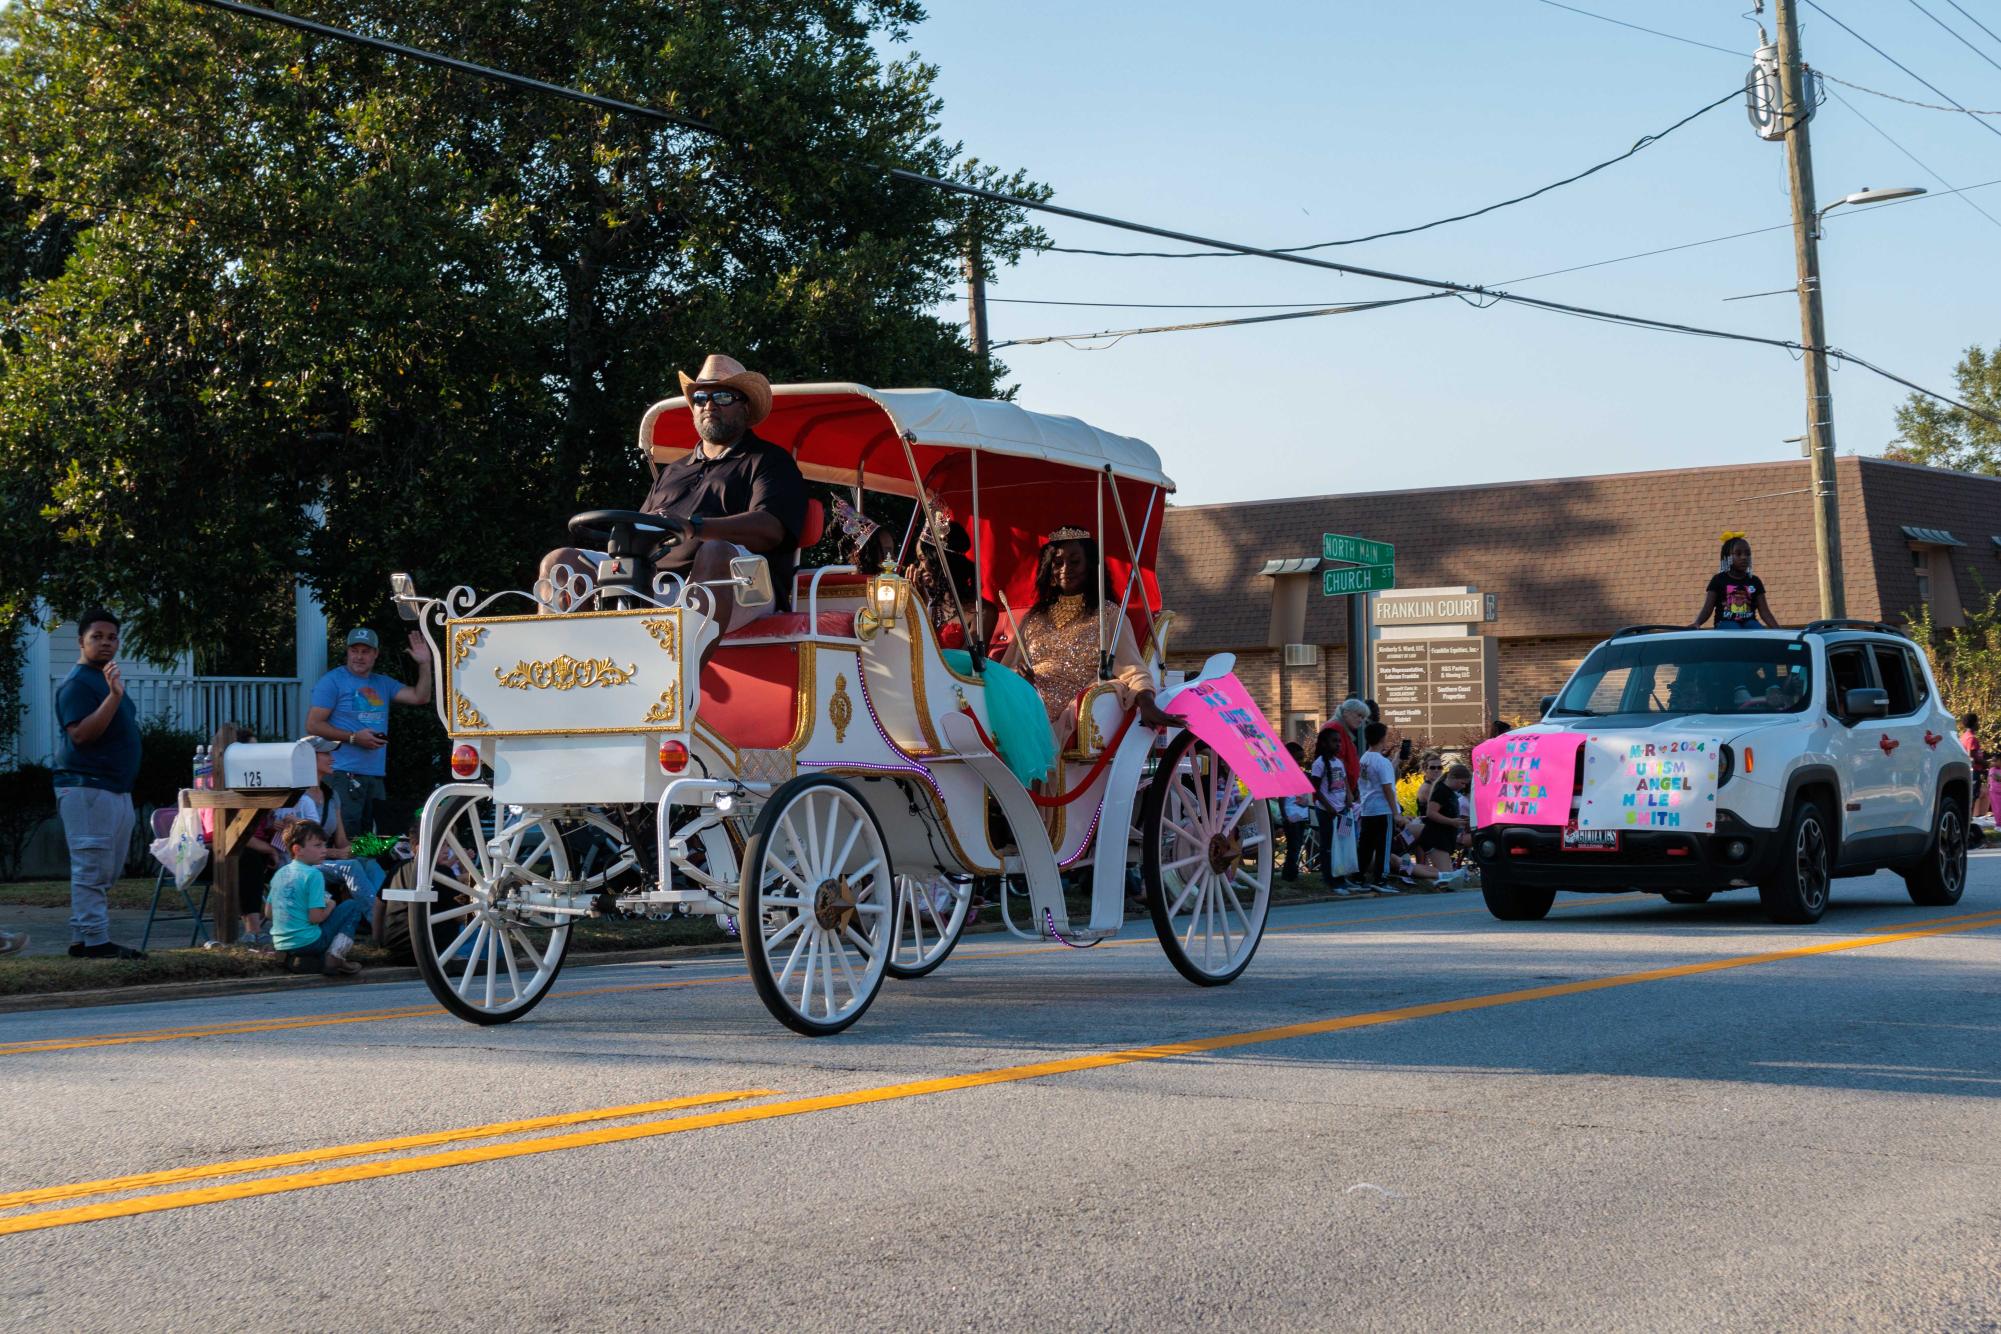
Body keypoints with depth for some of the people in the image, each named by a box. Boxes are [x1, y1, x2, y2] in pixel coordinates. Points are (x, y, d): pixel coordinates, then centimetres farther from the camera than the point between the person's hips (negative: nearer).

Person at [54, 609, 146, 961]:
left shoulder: (106, 678, 19)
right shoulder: (77, 683, -11)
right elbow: (80, 733, -23)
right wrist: (114, 696, -29)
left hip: (117, 788, 10)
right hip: (86, 788, -10)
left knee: (107, 871, 11)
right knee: (92, 869, -9)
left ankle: (81, 938, 15)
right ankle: (95, 941, -8)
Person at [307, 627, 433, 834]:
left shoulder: (383, 683, 17)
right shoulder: (333, 681, -1)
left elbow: (420, 697, 10)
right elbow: (313, 726, -7)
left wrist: (424, 664, -1)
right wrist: (354, 738, -13)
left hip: (376, 776, 7)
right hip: (345, 775, -7)